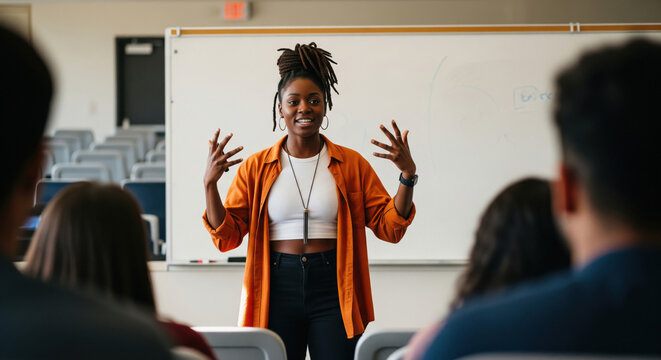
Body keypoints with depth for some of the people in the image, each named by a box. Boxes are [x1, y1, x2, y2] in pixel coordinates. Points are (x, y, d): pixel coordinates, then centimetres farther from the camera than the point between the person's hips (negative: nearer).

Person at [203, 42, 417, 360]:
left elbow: (389, 227, 3)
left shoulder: (351, 165, 7)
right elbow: (226, 237, 4)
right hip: (276, 289, 0)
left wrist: (408, 175, -11)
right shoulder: (256, 168, 7)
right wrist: (210, 184, -10)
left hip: (334, 291, 0)